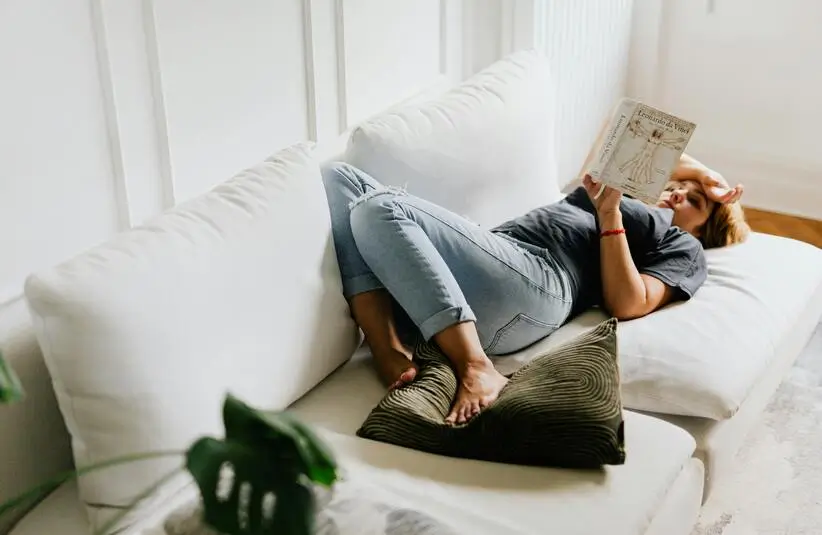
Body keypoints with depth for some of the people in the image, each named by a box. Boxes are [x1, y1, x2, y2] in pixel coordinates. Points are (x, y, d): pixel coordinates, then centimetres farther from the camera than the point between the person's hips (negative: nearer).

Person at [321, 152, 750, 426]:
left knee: (380, 211, -28)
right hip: (467, 280, 8)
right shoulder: (631, 199, 42)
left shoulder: (684, 249, 18)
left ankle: (477, 370, -33)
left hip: (531, 285, -8)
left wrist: (609, 214, 1)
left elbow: (627, 305, 0)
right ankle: (390, 352, -26)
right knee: (337, 178, -8)